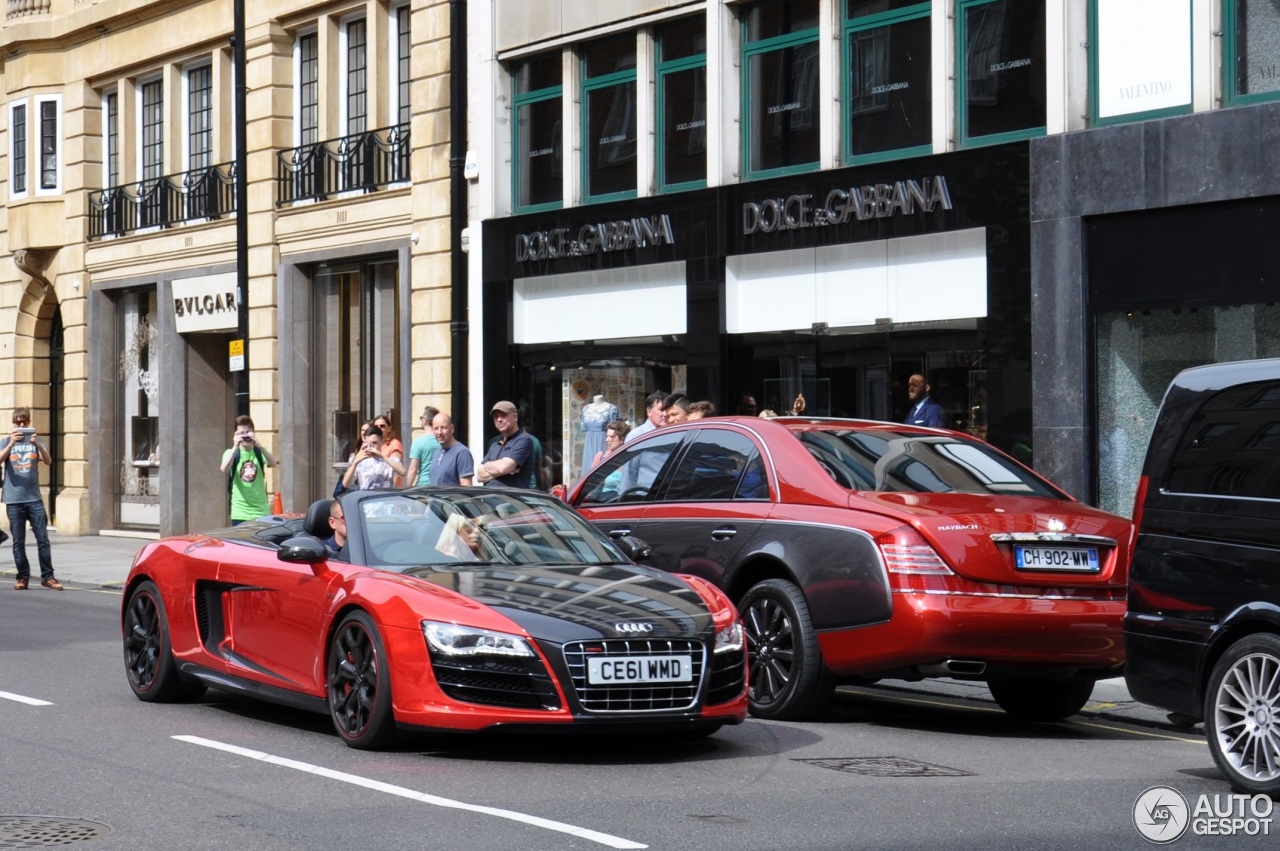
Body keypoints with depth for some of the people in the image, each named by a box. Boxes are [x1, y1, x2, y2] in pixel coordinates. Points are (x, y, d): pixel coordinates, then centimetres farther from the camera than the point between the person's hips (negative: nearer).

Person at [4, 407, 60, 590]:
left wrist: (38, 444, -23)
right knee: (18, 542, 2)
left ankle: (47, 576, 1)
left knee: (43, 539, -3)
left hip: (34, 499, 0)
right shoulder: (8, 442, 7)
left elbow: (48, 461, -6)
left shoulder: (36, 440, 8)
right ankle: (23, 577, 8)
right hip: (14, 500, 0)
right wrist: (12, 444, -25)